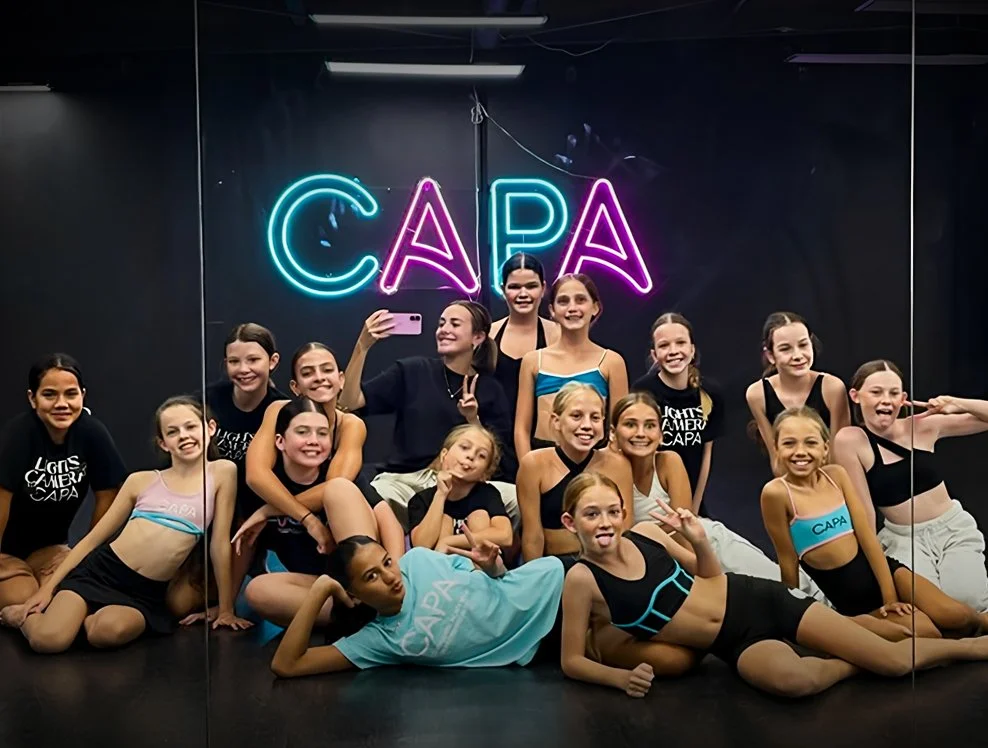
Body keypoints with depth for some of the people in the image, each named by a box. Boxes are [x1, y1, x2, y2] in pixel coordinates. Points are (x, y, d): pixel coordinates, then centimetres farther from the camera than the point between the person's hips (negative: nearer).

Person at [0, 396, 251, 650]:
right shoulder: (141, 481, 7)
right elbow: (94, 537, 12)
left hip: (146, 593, -1)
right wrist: (48, 587, 6)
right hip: (101, 570, 2)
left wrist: (225, 609, 3)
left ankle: (79, 618, 1)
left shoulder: (222, 472, 0)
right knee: (47, 639, -23)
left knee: (108, 631, -34)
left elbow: (220, 542, 1)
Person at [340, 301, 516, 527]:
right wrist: (362, 346, -11)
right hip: (405, 479, -1)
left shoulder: (490, 389, 11)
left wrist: (473, 419, -11)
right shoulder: (412, 371, 8)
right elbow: (349, 402, -1)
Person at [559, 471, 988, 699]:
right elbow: (572, 661, -7)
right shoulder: (582, 580, -14)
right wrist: (622, 677, -24)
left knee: (895, 660, 1)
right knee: (792, 678, -37)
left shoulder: (646, 533, -5)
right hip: (736, 645, -2)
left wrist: (698, 540, -12)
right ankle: (853, 664, -3)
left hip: (753, 599, 3)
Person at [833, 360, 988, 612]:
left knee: (967, 601, -18)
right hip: (904, 539, -3)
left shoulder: (922, 425, -5)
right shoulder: (850, 440, -15)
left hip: (954, 528, 3)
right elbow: (863, 510, -11)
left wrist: (957, 404, -17)